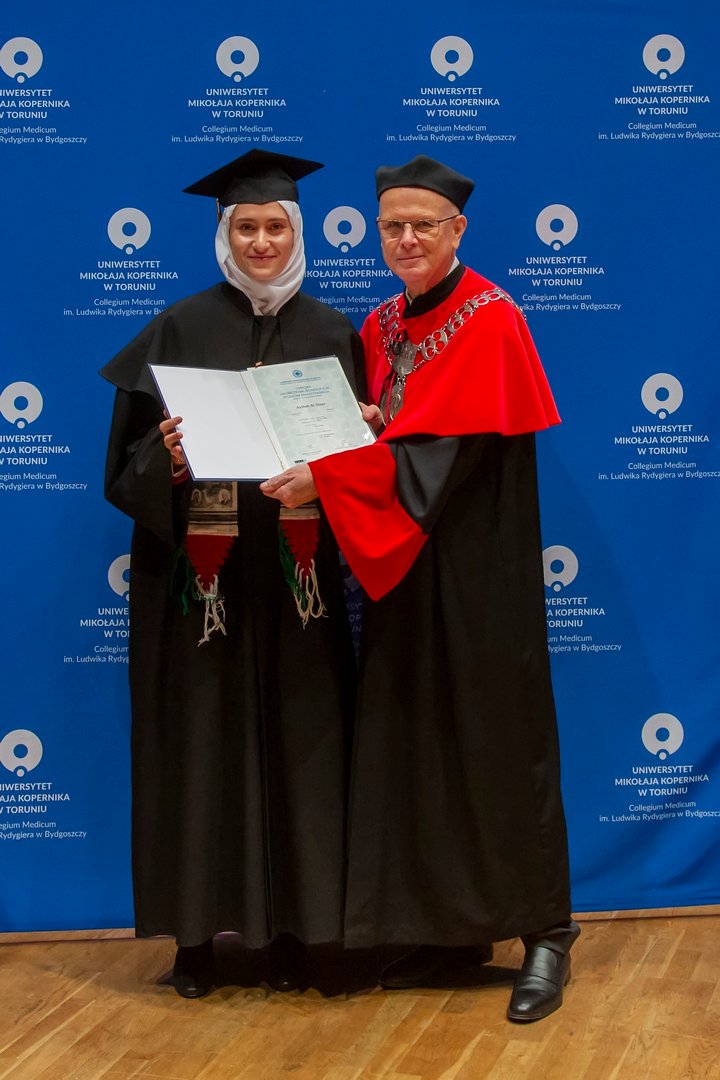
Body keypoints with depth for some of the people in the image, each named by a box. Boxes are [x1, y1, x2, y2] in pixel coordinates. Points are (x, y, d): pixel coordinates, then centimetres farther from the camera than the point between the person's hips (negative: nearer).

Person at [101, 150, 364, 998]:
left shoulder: (331, 334, 9)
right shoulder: (181, 330, 3)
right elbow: (132, 454, -1)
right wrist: (166, 457, -21)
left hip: (295, 570, 2)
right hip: (199, 568, -1)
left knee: (299, 738, 3)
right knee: (202, 739, 2)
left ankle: (294, 927, 14)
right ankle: (198, 929, 13)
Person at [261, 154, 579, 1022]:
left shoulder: (489, 320, -10)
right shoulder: (379, 329, 12)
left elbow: (443, 450, -20)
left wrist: (325, 477, -25)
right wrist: (357, 428, -4)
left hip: (475, 568, -7)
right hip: (399, 568, 7)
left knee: (497, 741, -2)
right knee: (412, 745, 7)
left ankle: (545, 931, 11)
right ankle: (446, 927, 19)